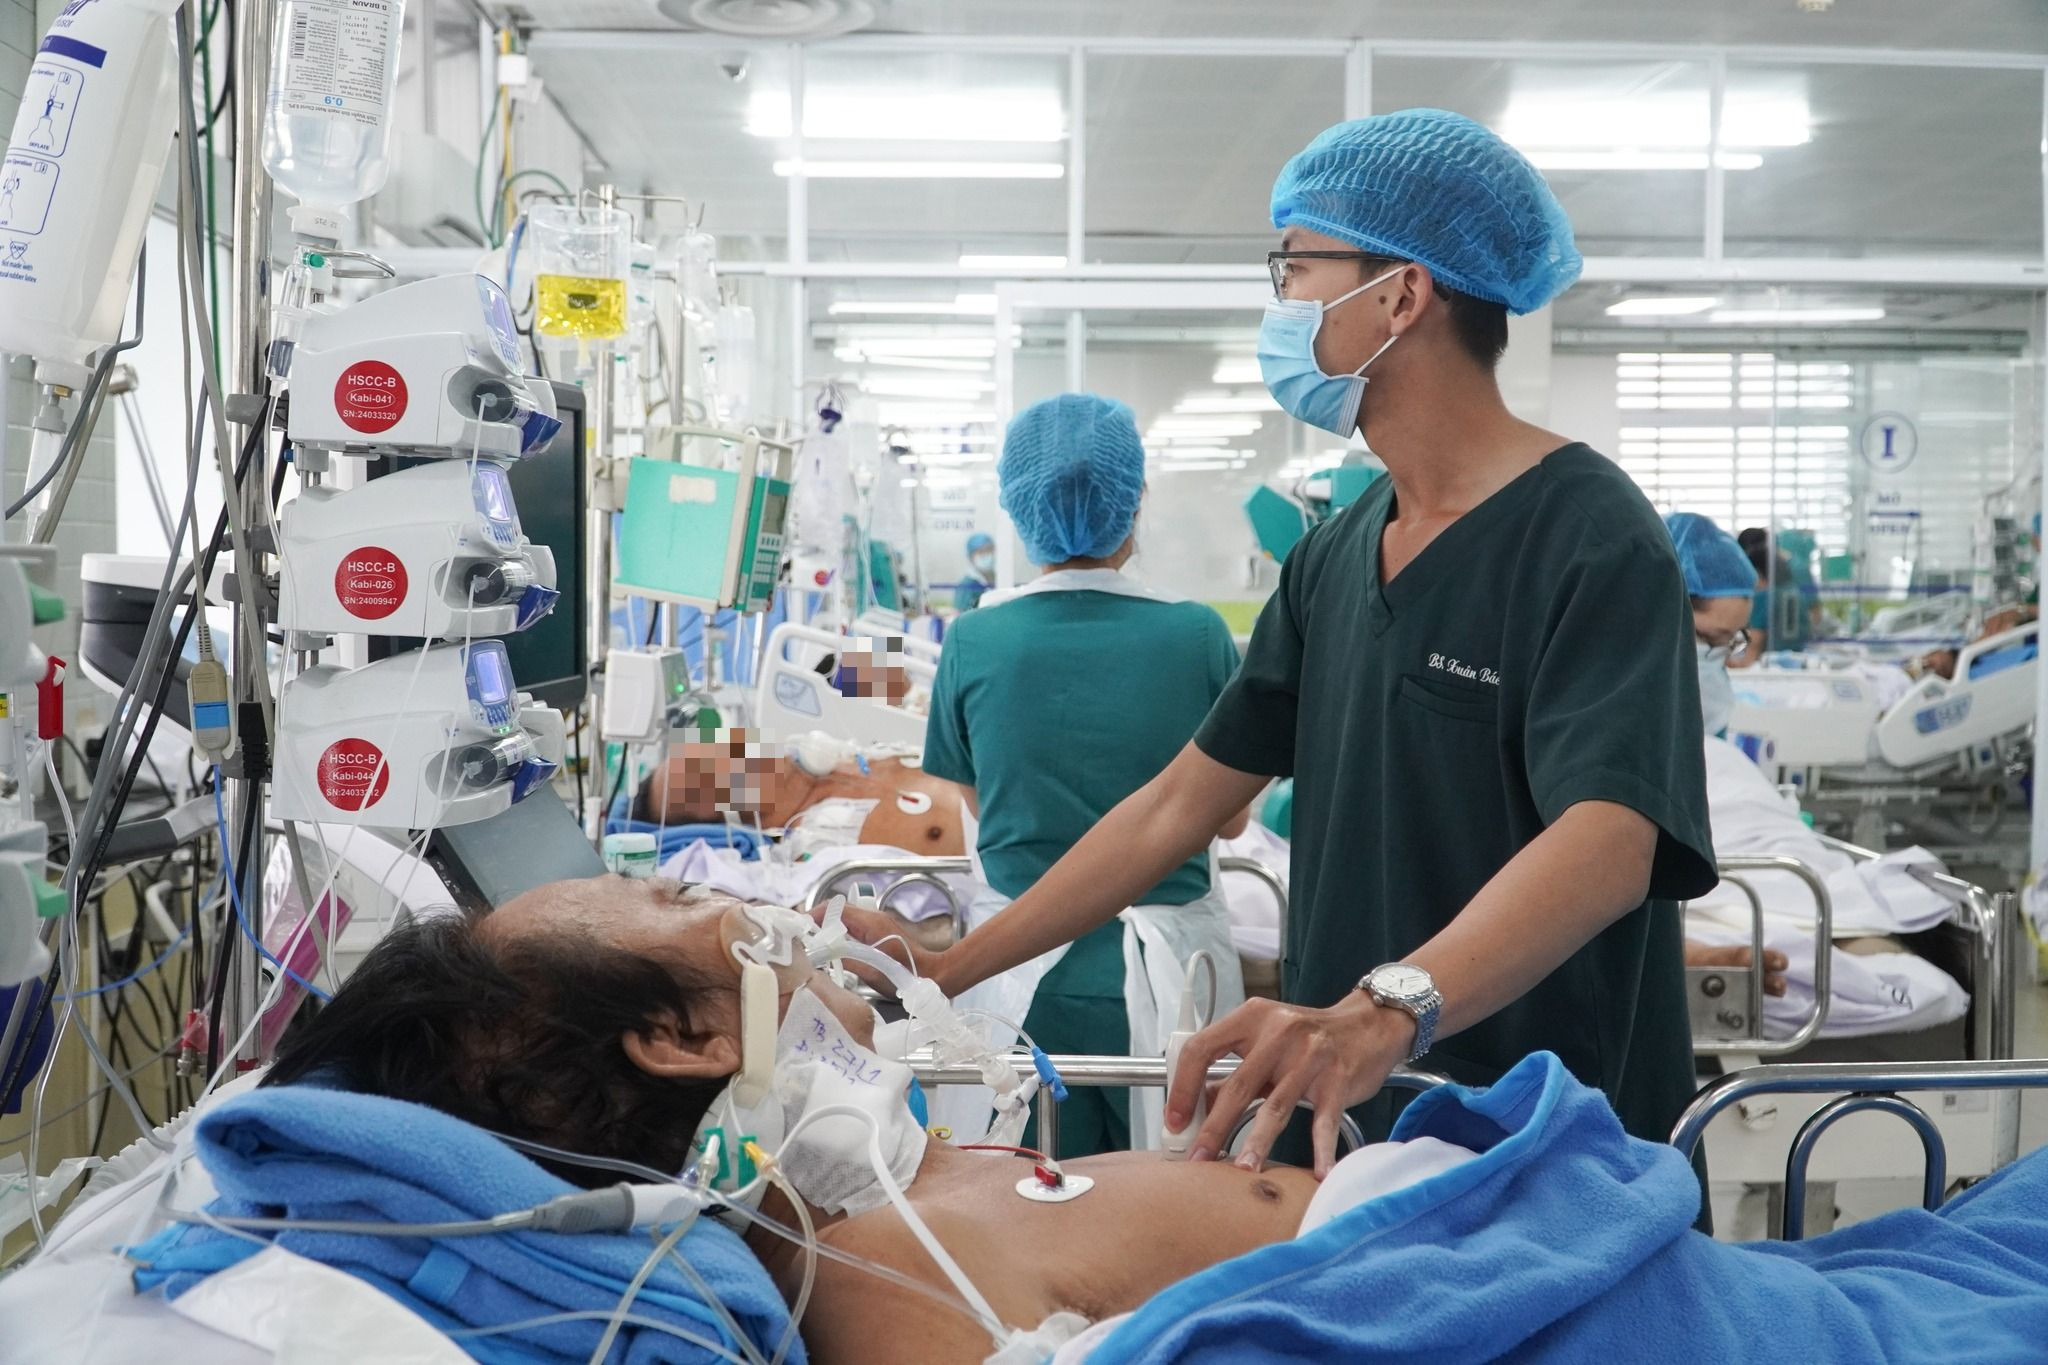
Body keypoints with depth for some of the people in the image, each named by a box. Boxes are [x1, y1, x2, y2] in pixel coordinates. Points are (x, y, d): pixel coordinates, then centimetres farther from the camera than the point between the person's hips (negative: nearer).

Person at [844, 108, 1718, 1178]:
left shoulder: (1591, 539, -15)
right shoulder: (1333, 556, 8)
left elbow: (1607, 843, -29)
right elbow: (1180, 804, 9)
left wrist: (1387, 1012, -46)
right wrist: (948, 970, 5)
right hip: (1345, 1132, 7)